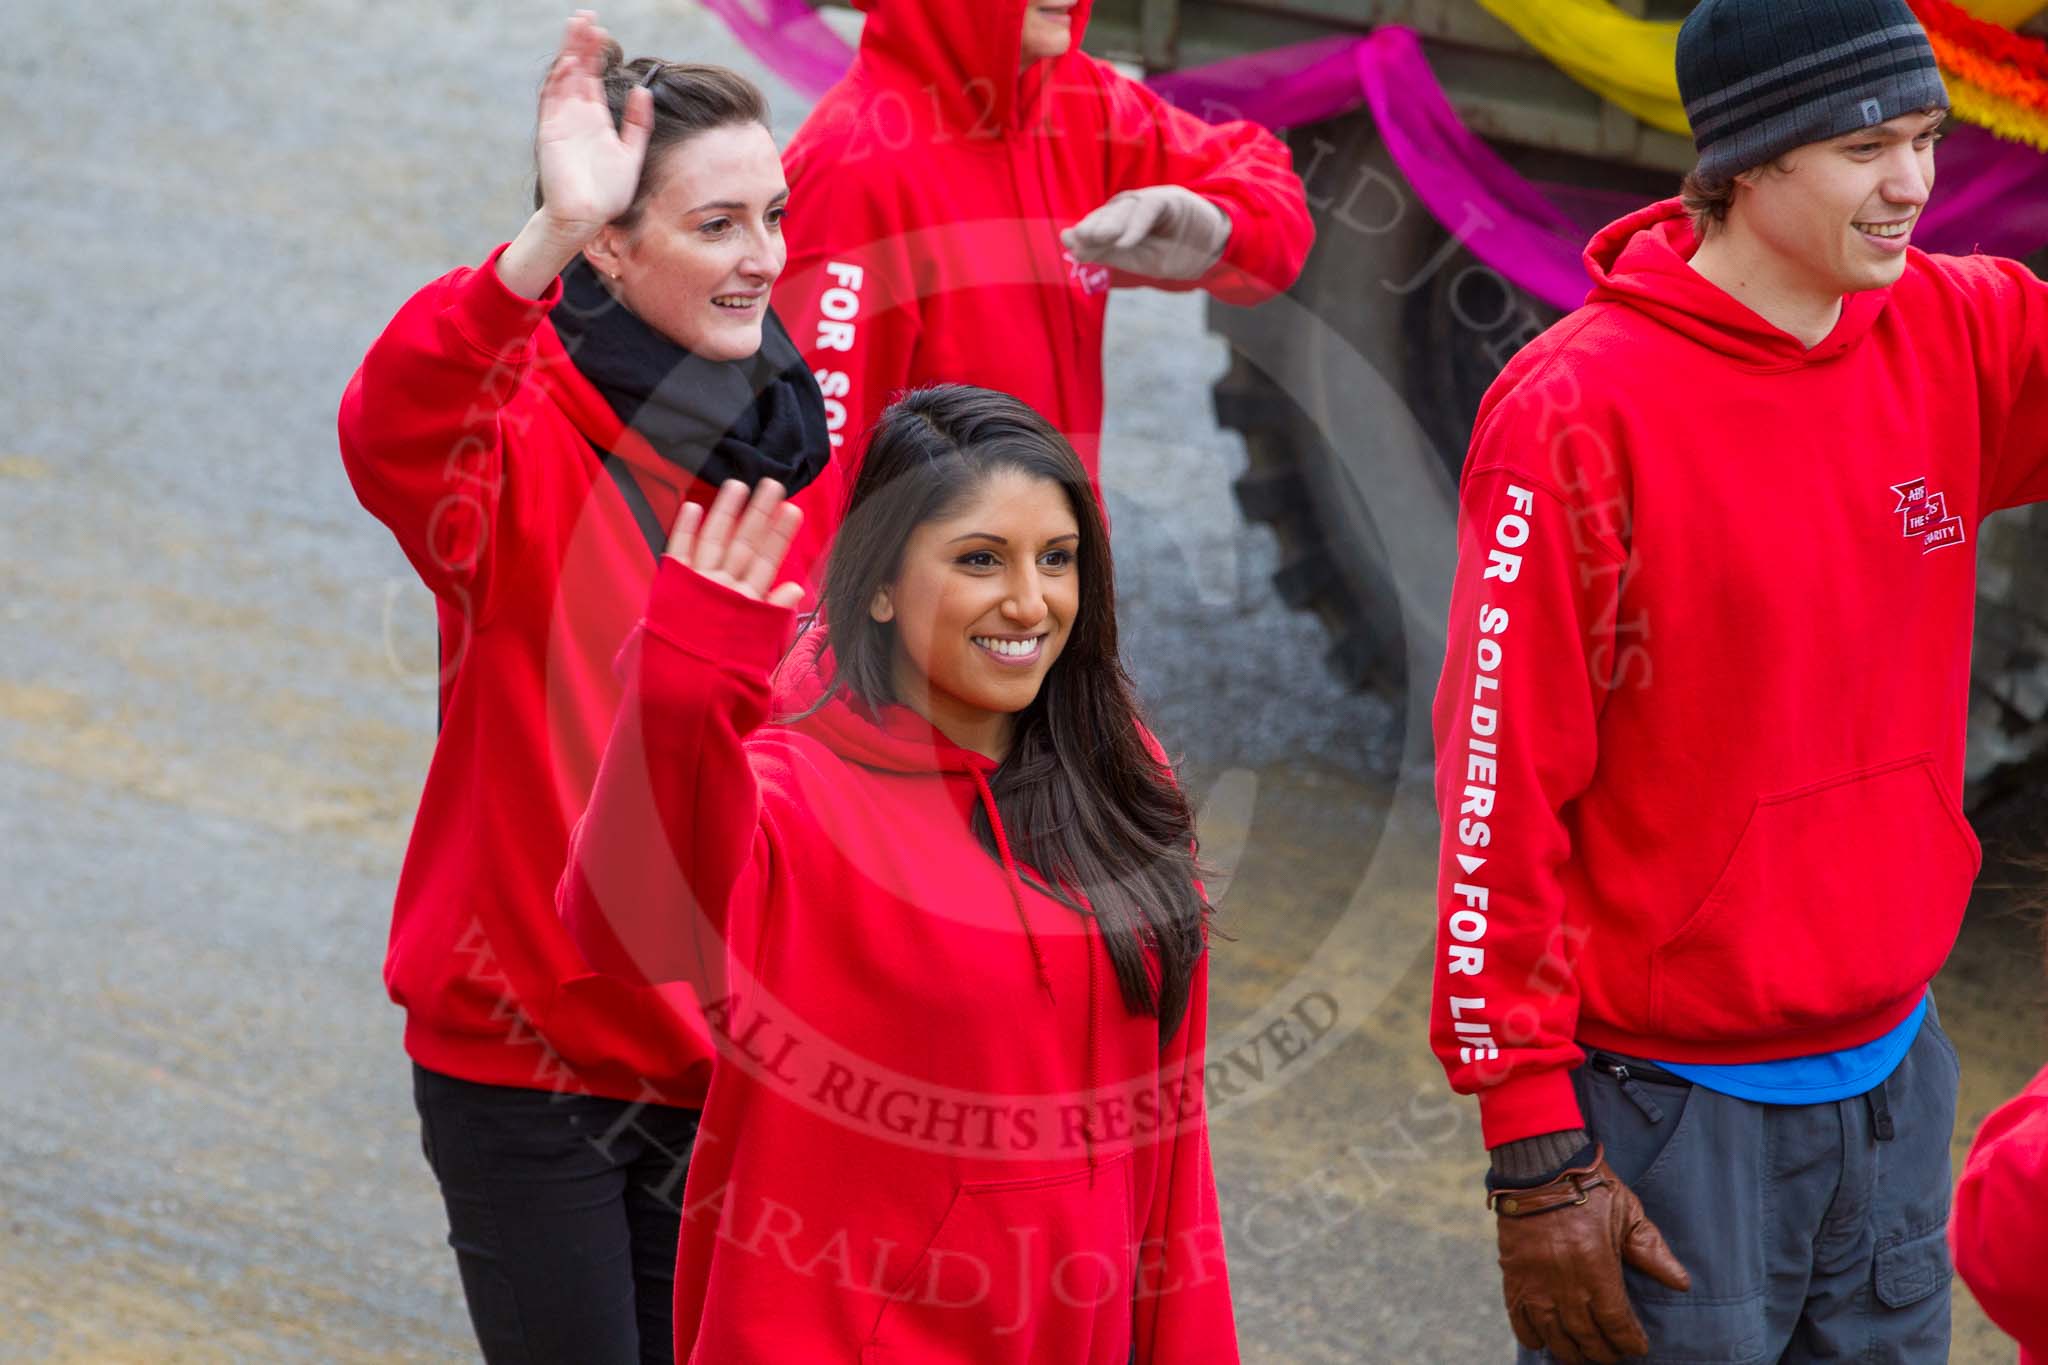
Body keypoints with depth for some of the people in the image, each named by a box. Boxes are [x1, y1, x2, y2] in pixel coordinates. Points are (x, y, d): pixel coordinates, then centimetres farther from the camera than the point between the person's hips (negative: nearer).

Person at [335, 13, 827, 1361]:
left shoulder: (790, 445, 4)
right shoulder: (531, 434, -16)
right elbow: (395, 435, -42)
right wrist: (544, 239, -55)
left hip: (717, 1051, 6)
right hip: (521, 1040, -5)